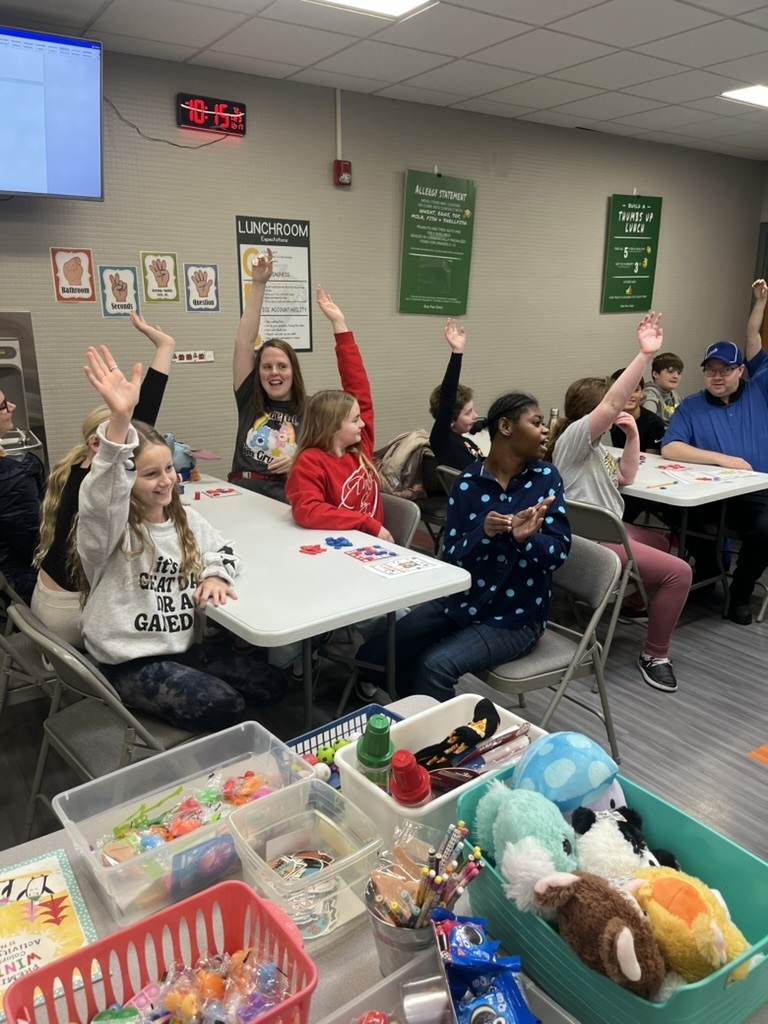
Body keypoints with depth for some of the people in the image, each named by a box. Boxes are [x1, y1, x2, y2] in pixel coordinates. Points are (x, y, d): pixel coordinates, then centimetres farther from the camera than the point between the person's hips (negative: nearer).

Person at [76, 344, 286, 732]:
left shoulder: (185, 519, 5)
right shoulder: (108, 528, -17)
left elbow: (222, 550, 20)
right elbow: (101, 492, -39)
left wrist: (215, 576, -7)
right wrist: (119, 418, -56)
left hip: (184, 647, 7)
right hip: (130, 662, -7)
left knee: (271, 685, -1)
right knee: (224, 707, -23)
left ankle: (225, 739, 21)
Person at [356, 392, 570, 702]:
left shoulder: (546, 477, -4)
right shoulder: (468, 482, -4)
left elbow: (559, 551, -9)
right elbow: (451, 557, -7)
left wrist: (525, 538, -29)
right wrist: (482, 532, -26)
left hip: (515, 617, -2)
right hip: (461, 600, 3)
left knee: (435, 665, -26)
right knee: (374, 652, -5)